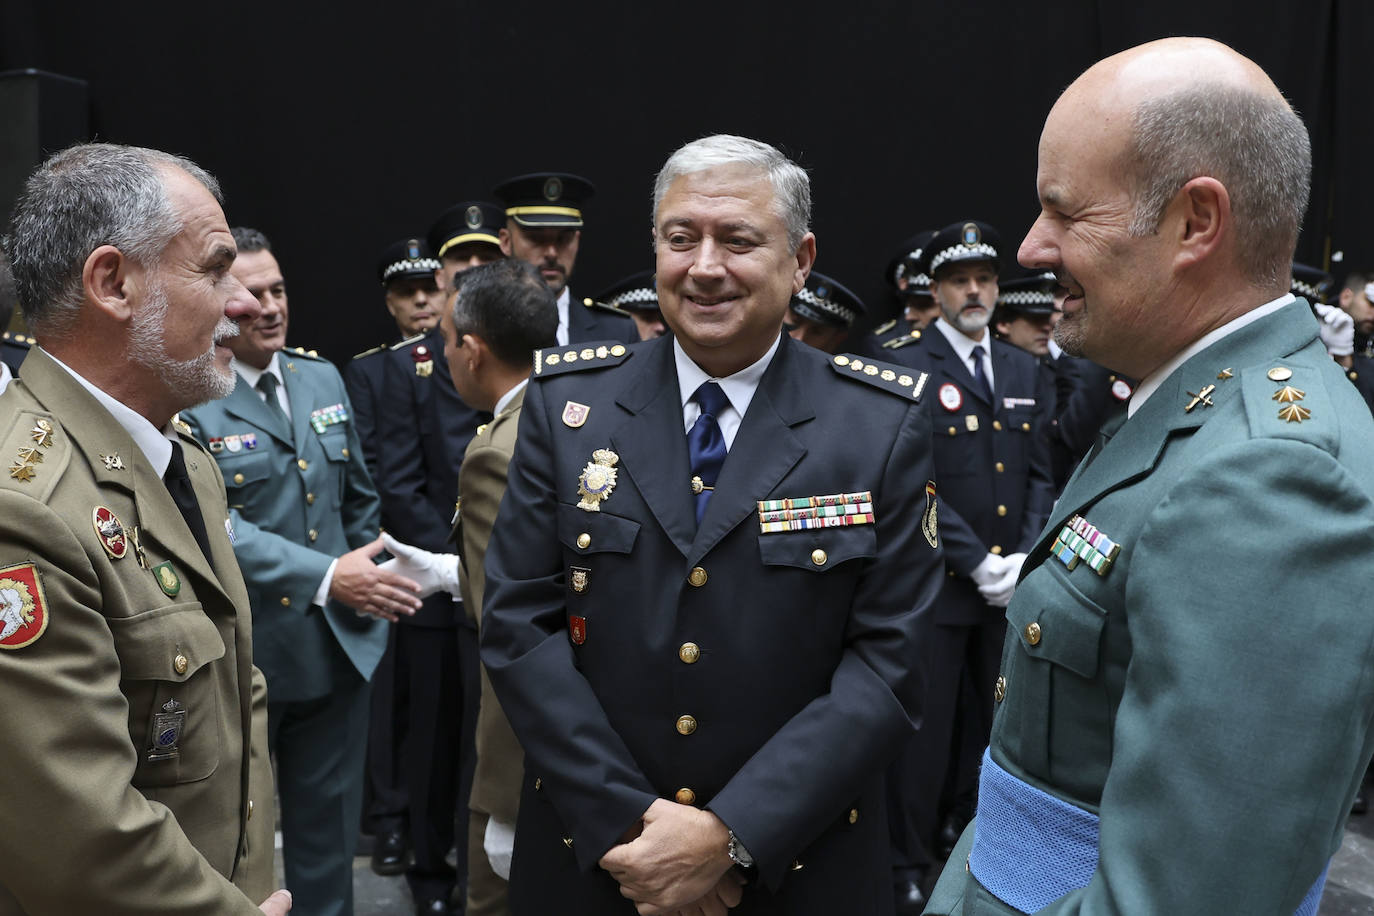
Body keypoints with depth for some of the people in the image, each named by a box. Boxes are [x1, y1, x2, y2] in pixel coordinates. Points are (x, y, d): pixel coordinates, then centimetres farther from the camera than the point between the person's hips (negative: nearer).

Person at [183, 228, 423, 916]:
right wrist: (327, 576, -30)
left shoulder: (323, 380, 8)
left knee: (328, 828, 18)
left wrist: (369, 577, 6)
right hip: (242, 655, -5)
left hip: (340, 646, 5)